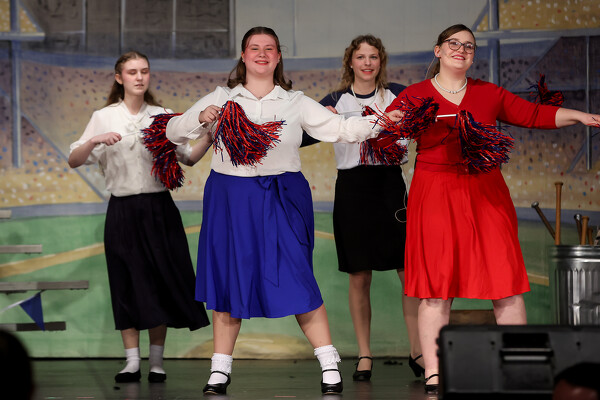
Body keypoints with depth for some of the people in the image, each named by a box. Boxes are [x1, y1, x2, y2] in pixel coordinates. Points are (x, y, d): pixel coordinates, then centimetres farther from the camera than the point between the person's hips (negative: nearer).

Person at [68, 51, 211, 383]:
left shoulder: (163, 116, 7)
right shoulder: (104, 118, 4)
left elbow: (188, 158, 7)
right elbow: (73, 161, -2)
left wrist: (209, 137, -9)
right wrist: (95, 141, -20)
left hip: (158, 209, 1)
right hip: (122, 210, -1)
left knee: (161, 281, 1)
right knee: (128, 282, 0)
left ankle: (156, 361, 10)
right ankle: (132, 362, 5)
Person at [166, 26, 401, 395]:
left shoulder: (296, 103, 8)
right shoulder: (222, 99, 8)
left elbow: (340, 128, 1)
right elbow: (174, 132, 7)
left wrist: (380, 123, -14)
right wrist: (201, 119, -13)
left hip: (282, 199, -1)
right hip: (231, 197, 1)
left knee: (296, 279, -6)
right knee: (228, 278, 4)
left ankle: (330, 364, 1)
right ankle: (221, 369, 15)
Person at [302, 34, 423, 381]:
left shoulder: (398, 95, 6)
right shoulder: (336, 101, 6)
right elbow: (300, 138, -1)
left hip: (391, 186, 0)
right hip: (352, 187, 0)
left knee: (411, 270, -5)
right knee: (359, 276, 3)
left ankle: (417, 350, 5)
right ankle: (364, 355, 12)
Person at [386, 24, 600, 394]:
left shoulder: (490, 94, 13)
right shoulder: (415, 96, 5)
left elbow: (533, 114, 13)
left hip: (486, 195, 3)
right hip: (435, 195, -2)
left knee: (507, 283, -2)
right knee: (436, 286, -4)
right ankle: (433, 374, 0)